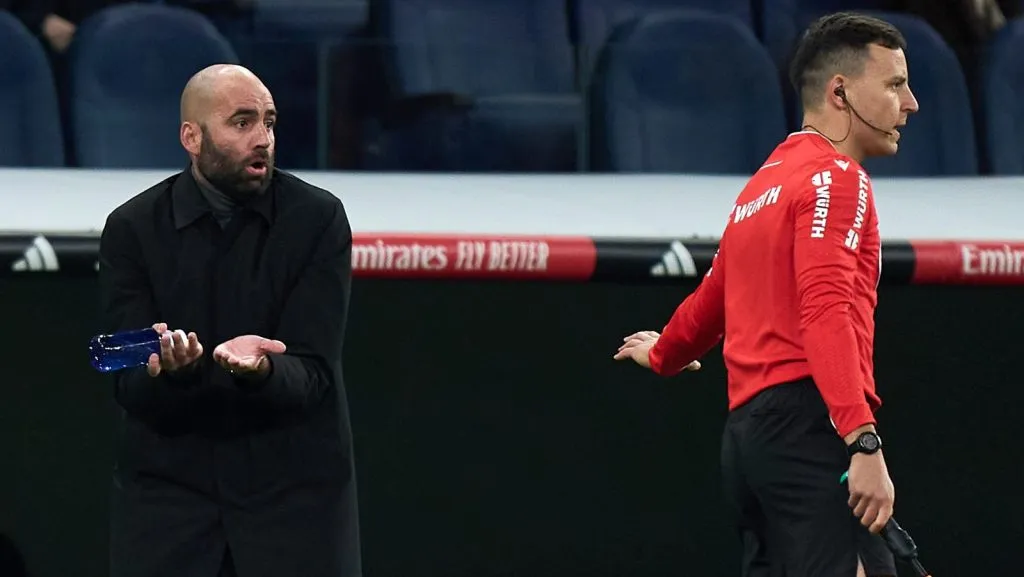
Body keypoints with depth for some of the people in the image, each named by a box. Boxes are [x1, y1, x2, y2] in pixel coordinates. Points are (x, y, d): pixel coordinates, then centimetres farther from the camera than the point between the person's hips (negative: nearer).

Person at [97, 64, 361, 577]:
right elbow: (131, 388, -8)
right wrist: (171, 368, -31)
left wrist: (259, 369, -33)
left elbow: (311, 375, -11)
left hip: (294, 482, 0)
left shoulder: (318, 219, -5)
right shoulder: (133, 228, -3)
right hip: (169, 479, 1)